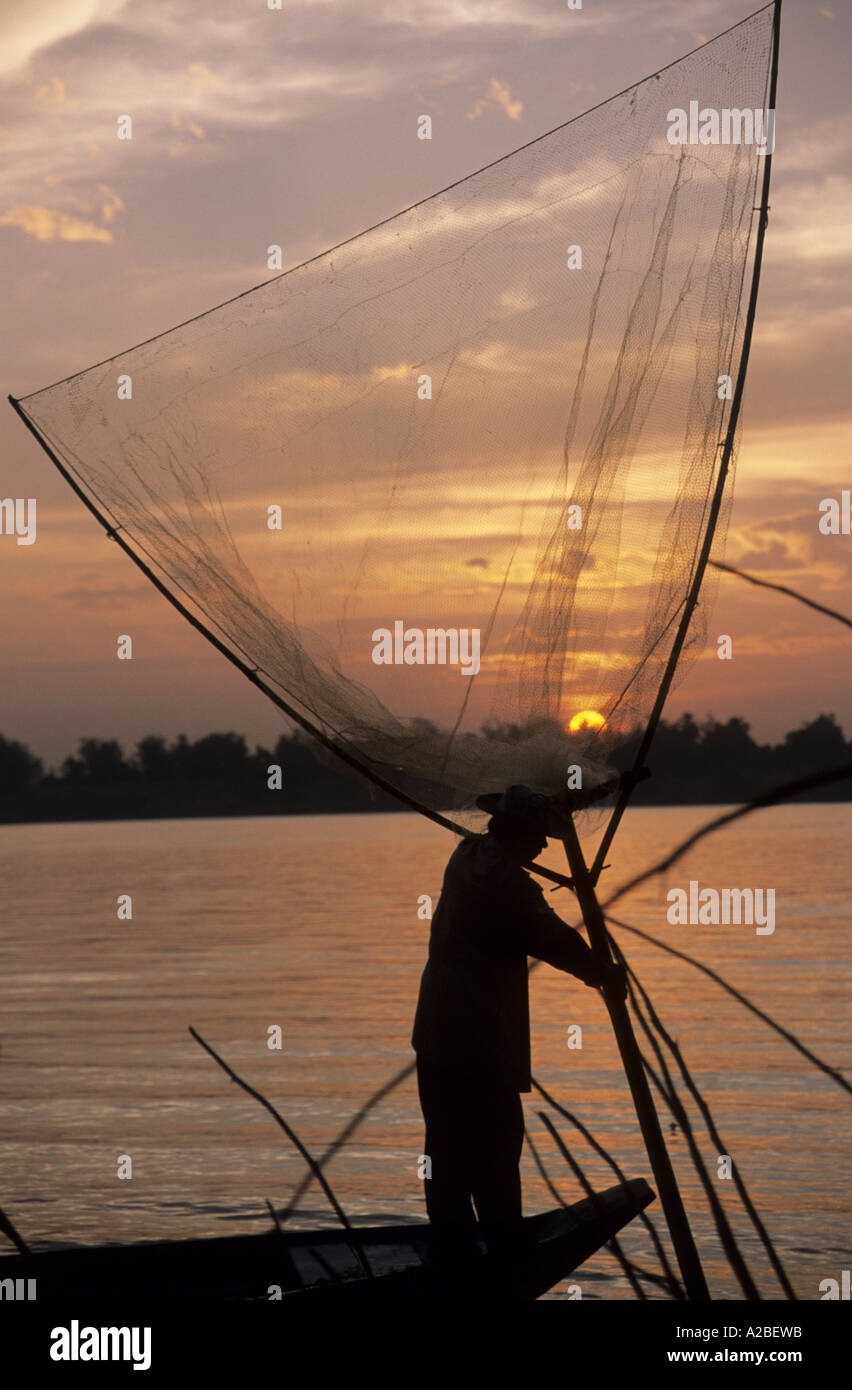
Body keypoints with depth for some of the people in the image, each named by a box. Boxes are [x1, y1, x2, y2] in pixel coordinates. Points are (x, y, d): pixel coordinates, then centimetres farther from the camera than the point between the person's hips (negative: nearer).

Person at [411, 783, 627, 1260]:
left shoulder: (466, 856, 10)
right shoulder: (508, 882, -17)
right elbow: (556, 940, -13)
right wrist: (606, 975, 2)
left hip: (436, 1031, 9)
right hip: (480, 1040, -9)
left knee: (448, 1146, 12)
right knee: (496, 1146, -4)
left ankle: (452, 1246, 16)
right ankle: (506, 1246, -2)